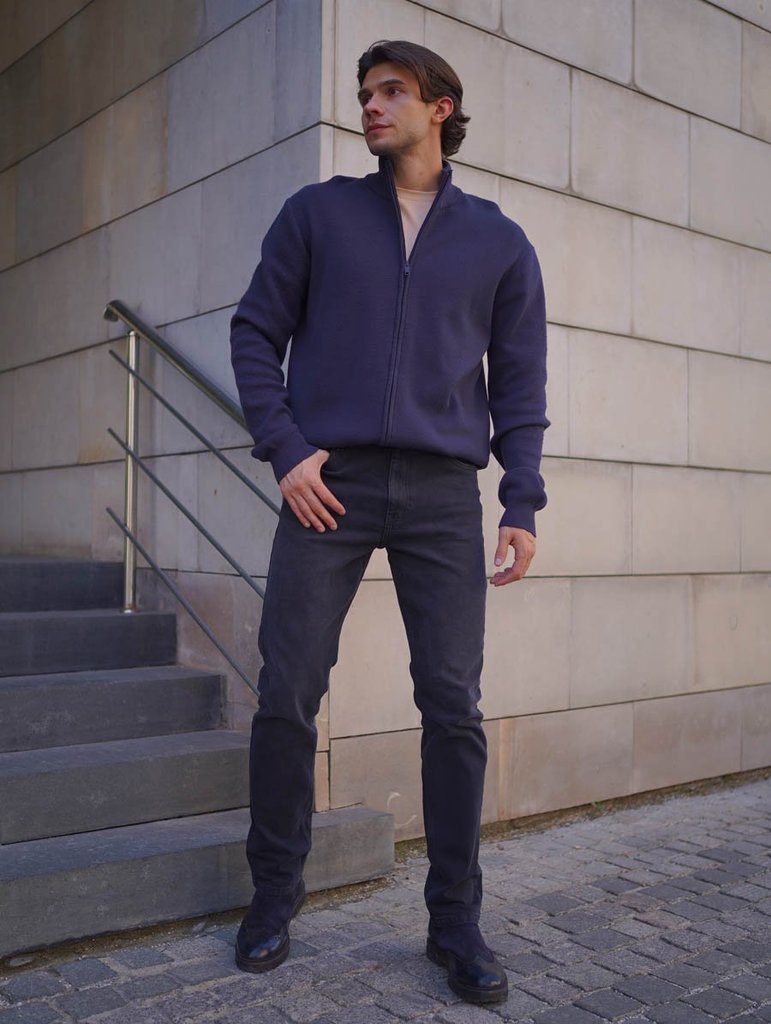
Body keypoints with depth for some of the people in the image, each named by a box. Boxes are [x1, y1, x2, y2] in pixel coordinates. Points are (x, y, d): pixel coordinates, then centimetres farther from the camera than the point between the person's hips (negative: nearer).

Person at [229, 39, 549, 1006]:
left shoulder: (500, 243, 13)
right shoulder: (317, 212, 12)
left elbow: (519, 384, 11)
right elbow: (257, 332, 9)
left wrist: (523, 507, 1)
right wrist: (284, 450, -4)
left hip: (442, 494, 1)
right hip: (328, 485, 0)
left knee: (454, 708, -1)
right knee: (286, 698, -2)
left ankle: (455, 921, 14)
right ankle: (274, 899, 18)